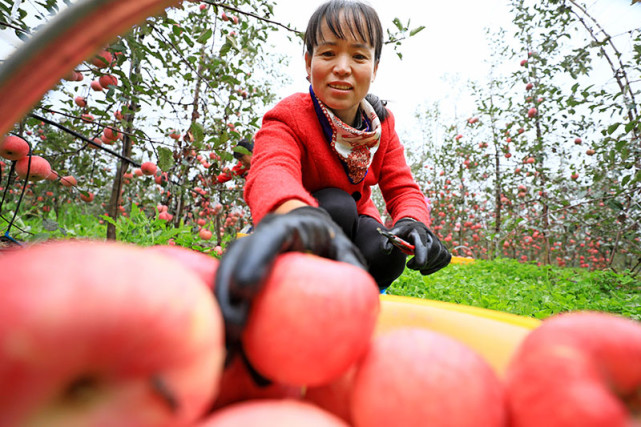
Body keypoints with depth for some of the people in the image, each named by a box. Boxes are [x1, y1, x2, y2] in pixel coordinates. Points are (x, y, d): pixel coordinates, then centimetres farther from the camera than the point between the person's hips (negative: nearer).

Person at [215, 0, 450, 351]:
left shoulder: (381, 123, -7)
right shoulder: (288, 118, -24)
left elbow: (402, 187, -11)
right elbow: (270, 171, -48)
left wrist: (412, 222, -38)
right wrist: (297, 215, -74)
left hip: (355, 221, 4)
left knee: (387, 255, -28)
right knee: (335, 204, -35)